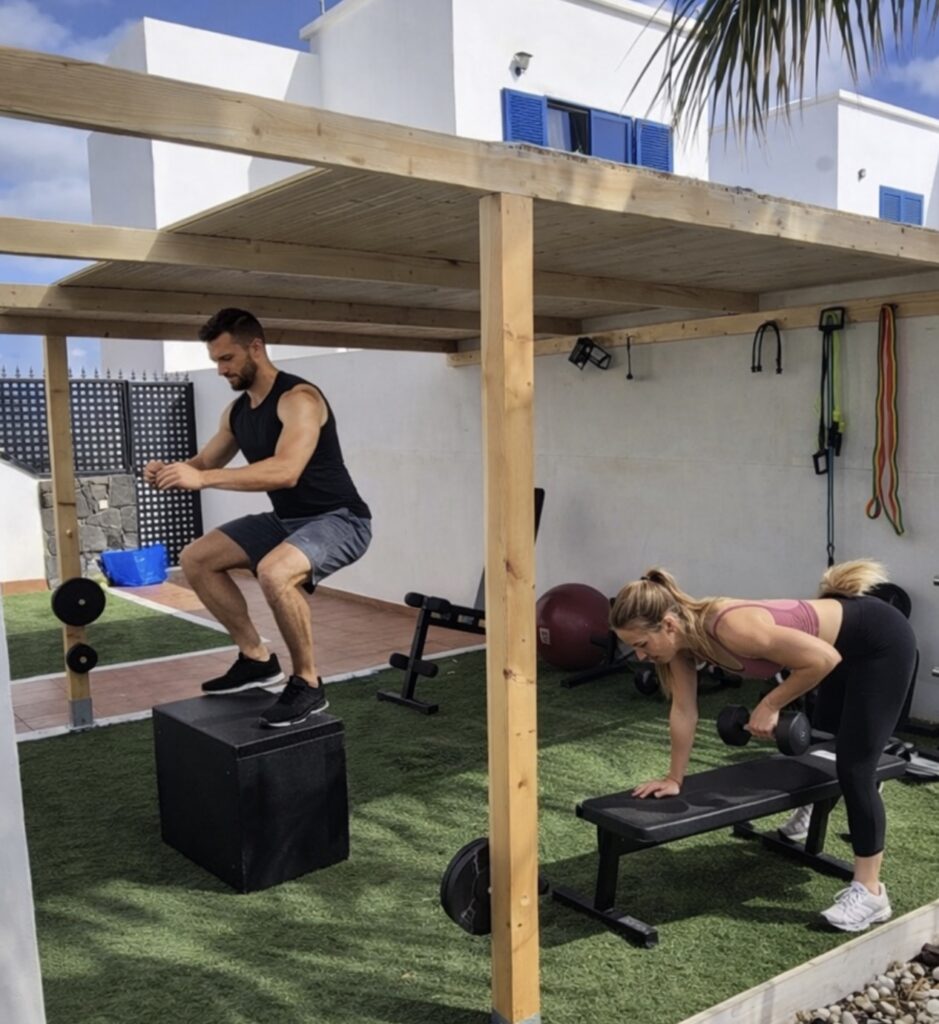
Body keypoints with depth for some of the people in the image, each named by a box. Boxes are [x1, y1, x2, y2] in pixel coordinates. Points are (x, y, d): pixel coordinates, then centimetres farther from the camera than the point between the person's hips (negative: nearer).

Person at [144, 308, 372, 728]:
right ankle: (257, 658, 11)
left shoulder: (298, 398, -22)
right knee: (195, 559, 6)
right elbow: (204, 463, 13)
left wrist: (203, 478, -40)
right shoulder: (236, 410, 7)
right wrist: (170, 470, -11)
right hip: (286, 520, 9)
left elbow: (287, 471, -37)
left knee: (274, 571, -38)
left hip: (338, 519, -9)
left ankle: (307, 683, -16)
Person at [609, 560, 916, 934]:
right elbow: (684, 709, -4)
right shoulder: (683, 636, -15)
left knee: (854, 766, -8)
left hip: (881, 640, -8)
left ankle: (869, 893, 4)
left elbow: (824, 659, -31)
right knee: (823, 736, 29)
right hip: (843, 644, 8)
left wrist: (770, 706, -22)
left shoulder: (732, 629, -38)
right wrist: (674, 779, 1)